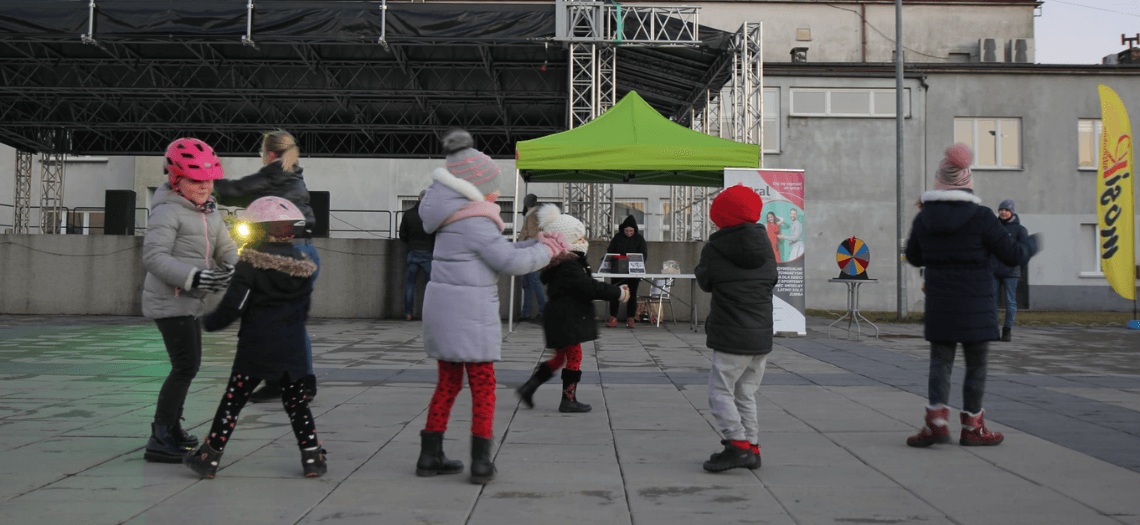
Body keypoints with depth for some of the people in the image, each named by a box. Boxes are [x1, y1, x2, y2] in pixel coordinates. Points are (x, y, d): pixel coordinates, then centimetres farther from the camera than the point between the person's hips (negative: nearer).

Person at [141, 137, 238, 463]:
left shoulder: (210, 213, 13)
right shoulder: (168, 212, -15)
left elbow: (226, 248, 13)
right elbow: (153, 257, -22)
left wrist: (232, 269, -10)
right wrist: (193, 277, -33)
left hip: (190, 301, 10)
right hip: (169, 300, -10)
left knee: (189, 365, 20)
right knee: (186, 366, -15)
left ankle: (170, 427, 36)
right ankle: (158, 442, -12)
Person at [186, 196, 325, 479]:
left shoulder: (251, 261, -10)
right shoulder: (302, 265, 6)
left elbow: (234, 305, -11)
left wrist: (210, 322, 5)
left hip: (255, 347, -3)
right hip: (292, 349, 4)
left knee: (233, 400, 6)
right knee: (296, 402, 12)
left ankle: (209, 458, 12)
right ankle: (313, 458, 9)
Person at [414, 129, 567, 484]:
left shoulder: (458, 217, 14)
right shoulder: (474, 222, -16)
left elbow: (500, 251, 17)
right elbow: (510, 262, -15)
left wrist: (537, 244, 10)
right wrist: (547, 250, 1)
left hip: (443, 308, 9)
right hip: (468, 312, -9)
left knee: (448, 383, 16)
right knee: (483, 387, 2)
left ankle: (430, 455, 20)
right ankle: (481, 462, 6)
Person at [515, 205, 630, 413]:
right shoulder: (568, 266, -20)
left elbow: (586, 287, 20)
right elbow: (589, 287, -24)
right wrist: (618, 293, -16)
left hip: (563, 318, 11)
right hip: (566, 318, -11)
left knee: (560, 357, 17)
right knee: (574, 356, 0)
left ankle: (528, 388, 15)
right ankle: (568, 399, 7)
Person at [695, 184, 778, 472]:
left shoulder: (713, 250, -10)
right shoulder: (765, 246, 6)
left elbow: (704, 282, 3)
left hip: (732, 337, -6)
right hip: (762, 335, 6)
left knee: (720, 391, -1)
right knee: (746, 394, 15)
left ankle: (738, 444, -11)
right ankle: (752, 447, 17)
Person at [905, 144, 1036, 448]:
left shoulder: (924, 218, 0)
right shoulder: (980, 217, -12)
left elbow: (914, 257, 14)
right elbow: (1012, 255, -7)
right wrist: (1030, 246, 14)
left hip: (939, 303, 3)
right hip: (974, 304, -3)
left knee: (940, 361, 9)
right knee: (976, 366, 9)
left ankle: (936, 420, -7)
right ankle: (972, 428, 17)